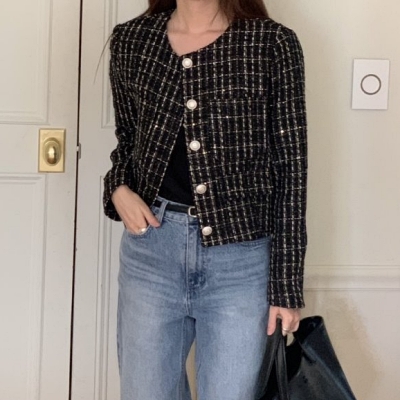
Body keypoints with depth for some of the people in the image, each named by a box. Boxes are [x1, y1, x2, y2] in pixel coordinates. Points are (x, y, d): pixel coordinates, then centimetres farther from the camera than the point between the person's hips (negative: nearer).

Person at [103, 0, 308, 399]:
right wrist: (118, 188, -5)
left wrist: (286, 285, -8)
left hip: (242, 257, -3)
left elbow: (290, 168, -5)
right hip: (151, 249, 3)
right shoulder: (130, 39, 3)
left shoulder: (272, 43, -7)